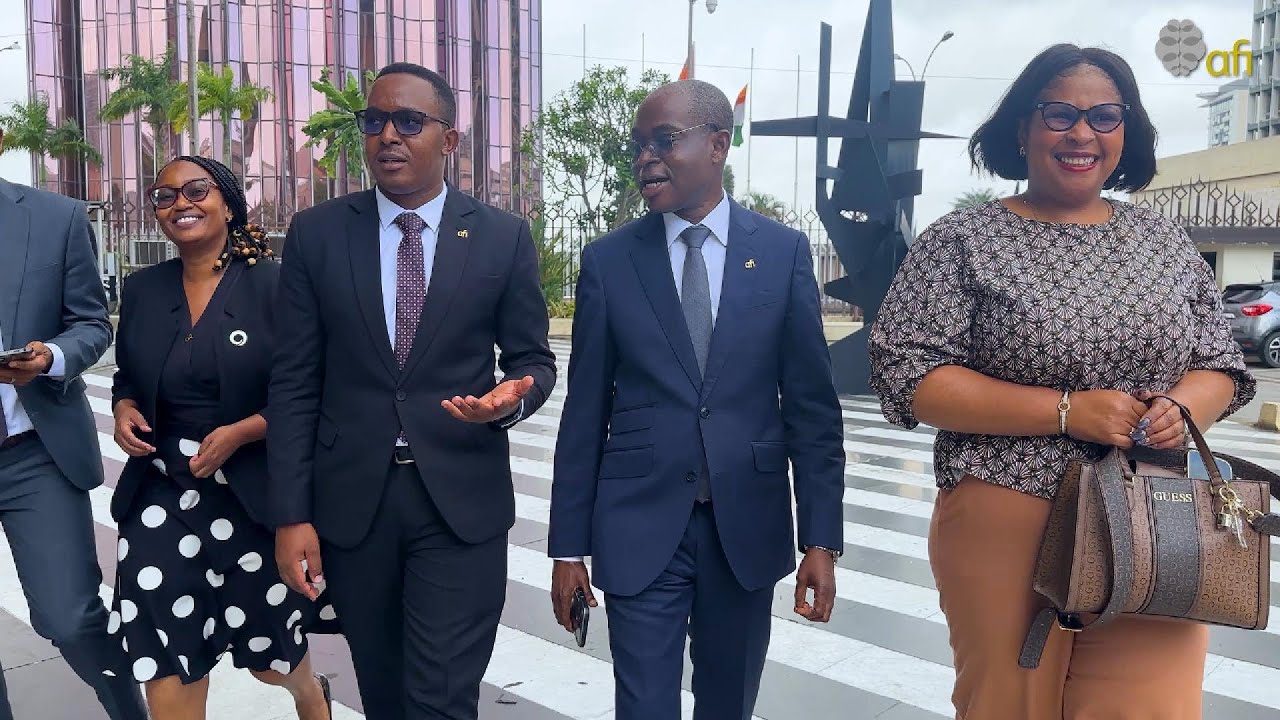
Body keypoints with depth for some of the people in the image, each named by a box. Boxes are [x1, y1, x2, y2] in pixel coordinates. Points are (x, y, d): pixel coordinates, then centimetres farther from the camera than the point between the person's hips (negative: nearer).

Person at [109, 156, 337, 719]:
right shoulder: (141, 290, 6)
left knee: (268, 653, 13)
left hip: (253, 495, -3)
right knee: (163, 654, -2)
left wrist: (240, 432, -19)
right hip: (162, 494, 4)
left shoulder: (275, 285, -9)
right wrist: (124, 410, -3)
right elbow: (128, 377, 19)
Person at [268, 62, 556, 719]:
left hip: (462, 501, -2)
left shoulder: (503, 237, -1)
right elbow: (294, 383, 0)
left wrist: (513, 398, -18)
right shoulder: (315, 233, 1)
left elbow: (533, 360, 6)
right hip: (351, 500, 2)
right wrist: (291, 515, -4)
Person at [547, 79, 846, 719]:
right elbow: (585, 411, 1)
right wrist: (568, 546, 2)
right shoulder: (608, 260, -1)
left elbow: (813, 405, 0)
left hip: (748, 527, 1)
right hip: (640, 528, -1)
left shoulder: (783, 251, 0)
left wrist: (821, 539, -4)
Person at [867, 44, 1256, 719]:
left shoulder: (1164, 240, 11)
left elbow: (1220, 364, 15)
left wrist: (1182, 408, -10)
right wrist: (1067, 410, -17)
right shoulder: (960, 241, -3)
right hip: (1006, 526, -3)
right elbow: (907, 376, -11)